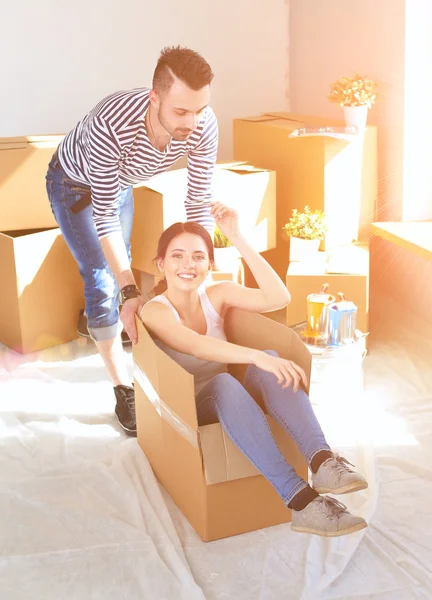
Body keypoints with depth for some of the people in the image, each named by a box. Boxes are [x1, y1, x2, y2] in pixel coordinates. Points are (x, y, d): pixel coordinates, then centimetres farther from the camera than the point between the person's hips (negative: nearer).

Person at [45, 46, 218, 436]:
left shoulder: (203, 125, -33)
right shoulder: (111, 124, -46)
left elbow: (199, 203, -23)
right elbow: (104, 214, -38)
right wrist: (130, 291, -41)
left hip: (121, 183, 5)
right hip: (75, 185, -5)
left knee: (118, 268, 20)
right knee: (104, 279, -10)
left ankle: (99, 324, 51)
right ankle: (124, 390, 0)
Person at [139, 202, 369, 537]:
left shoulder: (217, 295, 3)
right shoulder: (155, 311, -11)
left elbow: (278, 298, -15)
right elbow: (195, 345, -32)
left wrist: (237, 238, -17)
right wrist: (256, 357, -47)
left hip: (229, 408, 5)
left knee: (269, 361, -27)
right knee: (224, 382, -38)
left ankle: (322, 461, -43)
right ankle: (300, 500, -48)